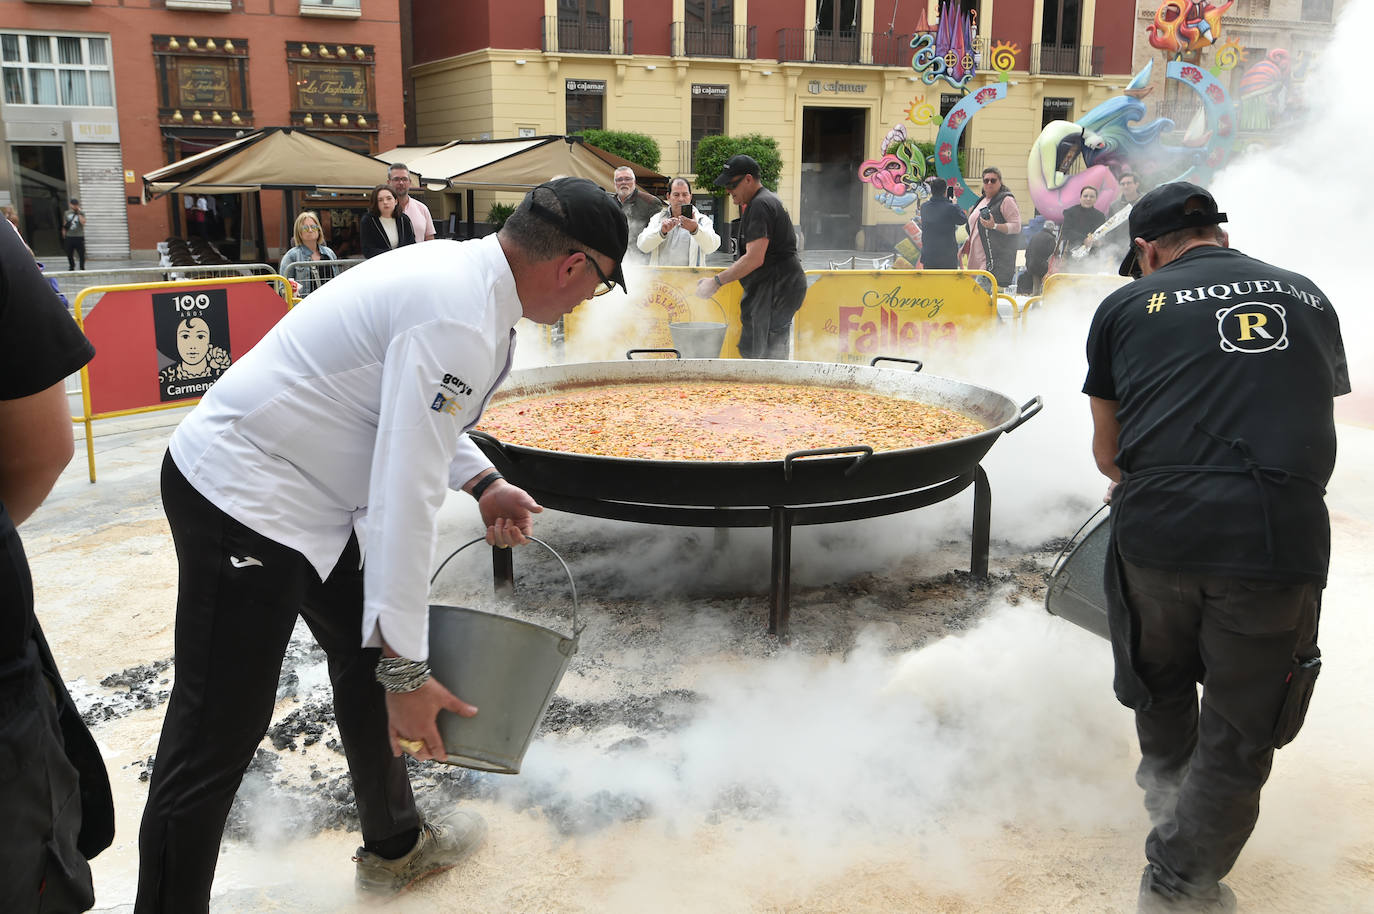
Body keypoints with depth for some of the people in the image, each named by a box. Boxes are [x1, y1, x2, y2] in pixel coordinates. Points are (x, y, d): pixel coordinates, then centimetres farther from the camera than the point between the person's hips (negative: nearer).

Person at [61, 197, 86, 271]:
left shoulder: (81, 214, 2)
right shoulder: (66, 213, 9)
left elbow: (83, 222, -17)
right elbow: (64, 225, 15)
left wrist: (79, 213, -14)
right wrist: (64, 236, 13)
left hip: (79, 237, -3)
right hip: (69, 237, 3)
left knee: (81, 254, -3)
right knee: (69, 254, 9)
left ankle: (82, 267, 11)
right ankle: (71, 267, 28)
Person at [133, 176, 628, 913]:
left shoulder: (460, 268, 3)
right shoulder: (460, 322, -27)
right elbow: (407, 494, -29)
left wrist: (483, 483, 10)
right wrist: (406, 672, -26)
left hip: (292, 491, 11)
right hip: (240, 499, -11)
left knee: (369, 659, 21)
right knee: (219, 735, -5)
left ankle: (394, 846, 39)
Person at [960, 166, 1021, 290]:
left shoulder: (1006, 200, -3)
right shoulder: (982, 201, 22)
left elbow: (1016, 227, -11)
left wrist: (995, 226, -24)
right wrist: (966, 246, 23)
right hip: (977, 259, 8)